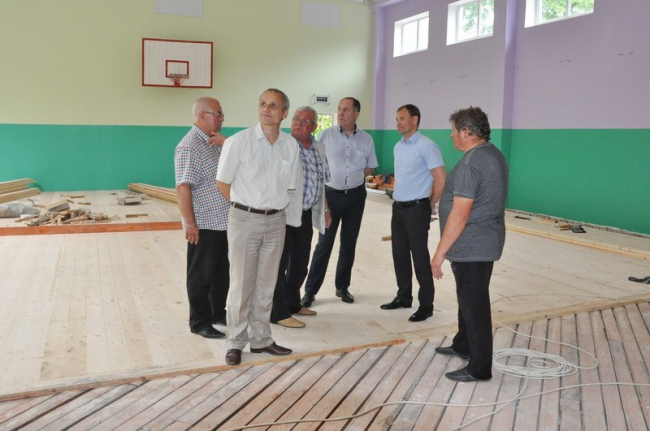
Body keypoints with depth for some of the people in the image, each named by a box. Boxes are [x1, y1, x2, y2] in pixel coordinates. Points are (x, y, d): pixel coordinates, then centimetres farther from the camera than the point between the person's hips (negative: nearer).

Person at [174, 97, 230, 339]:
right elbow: (183, 187, -21)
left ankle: (218, 313, 33)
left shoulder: (215, 143, 11)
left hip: (223, 222, 9)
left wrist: (225, 143, -1)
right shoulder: (190, 146, -17)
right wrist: (190, 223, -22)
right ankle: (199, 322, 17)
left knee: (222, 273, 18)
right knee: (201, 276, 5)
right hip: (204, 226, -9)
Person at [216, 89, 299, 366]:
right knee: (241, 283, 3)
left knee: (266, 283, 12)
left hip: (276, 221, 4)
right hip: (244, 219, -4)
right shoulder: (239, 141, -8)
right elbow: (223, 183, -3)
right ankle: (236, 342, 16)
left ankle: (260, 339, 25)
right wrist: (246, 207, 4)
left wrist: (272, 207, 7)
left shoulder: (291, 145, 3)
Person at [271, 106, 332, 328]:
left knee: (301, 262, 16)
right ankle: (278, 312, 9)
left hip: (307, 214, 7)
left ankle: (293, 303, 32)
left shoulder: (319, 148, 11)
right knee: (280, 262, 0)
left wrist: (325, 209, 20)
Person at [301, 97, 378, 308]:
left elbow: (371, 166, 13)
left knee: (349, 243, 10)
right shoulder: (325, 135, -6)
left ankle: (342, 287, 24)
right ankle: (310, 290, 6)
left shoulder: (366, 139, 1)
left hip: (356, 196, 3)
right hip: (331, 194, -2)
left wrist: (353, 178, 2)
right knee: (324, 243, -2)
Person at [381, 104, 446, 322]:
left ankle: (426, 305, 8)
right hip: (398, 208, 8)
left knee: (420, 257, -2)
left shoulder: (426, 146, -13)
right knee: (399, 255, 13)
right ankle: (403, 297, 27)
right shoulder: (398, 147, 12)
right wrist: (397, 199, 16)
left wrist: (430, 205, -5)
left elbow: (441, 179, -15)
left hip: (416, 209, -8)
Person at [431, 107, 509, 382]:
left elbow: (460, 214, -25)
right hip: (486, 242, 10)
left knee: (474, 303, -1)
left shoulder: (471, 163, -21)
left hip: (471, 247, -10)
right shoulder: (494, 154, 11)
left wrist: (440, 252, -19)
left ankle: (479, 368, 10)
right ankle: (463, 346, 39)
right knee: (469, 298, 23)